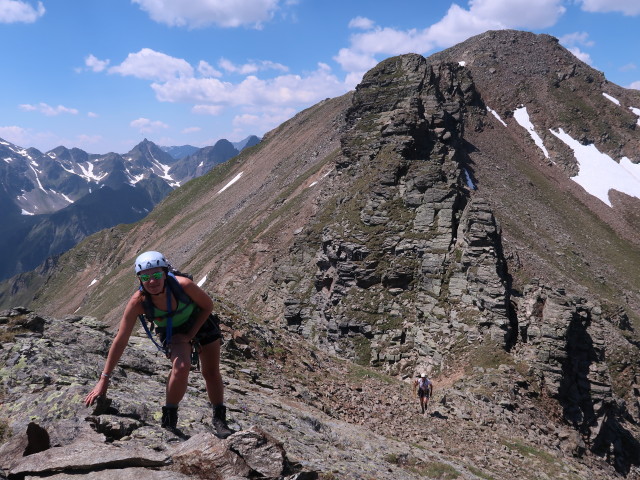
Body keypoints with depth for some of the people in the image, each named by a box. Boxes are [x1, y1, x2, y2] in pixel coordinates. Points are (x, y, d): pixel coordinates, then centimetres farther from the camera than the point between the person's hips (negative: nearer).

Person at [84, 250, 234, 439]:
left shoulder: (183, 285, -37)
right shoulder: (138, 301, -33)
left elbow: (208, 305, -17)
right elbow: (120, 340, -27)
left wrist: (191, 334, -19)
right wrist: (104, 379, -25)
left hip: (200, 322, 1)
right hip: (172, 331, -1)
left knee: (211, 373, 5)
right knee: (181, 366, -28)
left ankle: (220, 420, 25)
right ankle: (169, 421, -7)